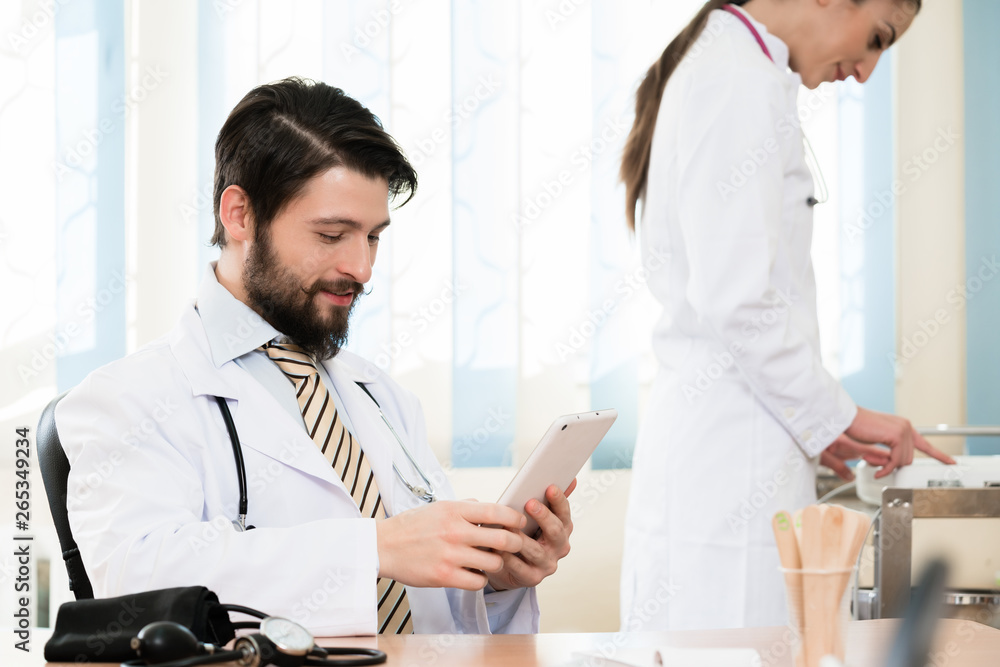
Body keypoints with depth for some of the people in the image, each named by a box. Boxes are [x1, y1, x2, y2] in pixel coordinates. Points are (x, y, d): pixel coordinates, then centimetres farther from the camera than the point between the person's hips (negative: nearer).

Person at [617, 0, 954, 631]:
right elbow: (736, 301, -19)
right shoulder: (742, 84, -13)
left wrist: (814, 422, 18)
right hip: (731, 465, -10)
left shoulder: (715, 70, 18)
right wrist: (837, 415, -8)